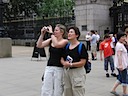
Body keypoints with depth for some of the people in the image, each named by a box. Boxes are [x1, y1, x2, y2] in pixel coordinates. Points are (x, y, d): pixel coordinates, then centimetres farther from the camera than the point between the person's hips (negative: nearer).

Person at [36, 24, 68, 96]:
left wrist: (51, 33, -17)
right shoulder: (51, 40, 9)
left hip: (59, 68, -4)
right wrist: (42, 34, -7)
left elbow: (56, 44, -25)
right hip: (49, 67, 4)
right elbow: (39, 45, 0)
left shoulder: (65, 41, -5)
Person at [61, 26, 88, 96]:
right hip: (66, 71, 7)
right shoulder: (66, 46, 10)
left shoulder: (81, 46, -10)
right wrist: (64, 63, -11)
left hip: (77, 72, -7)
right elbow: (62, 59, 11)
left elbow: (82, 62, -16)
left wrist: (70, 64, -18)